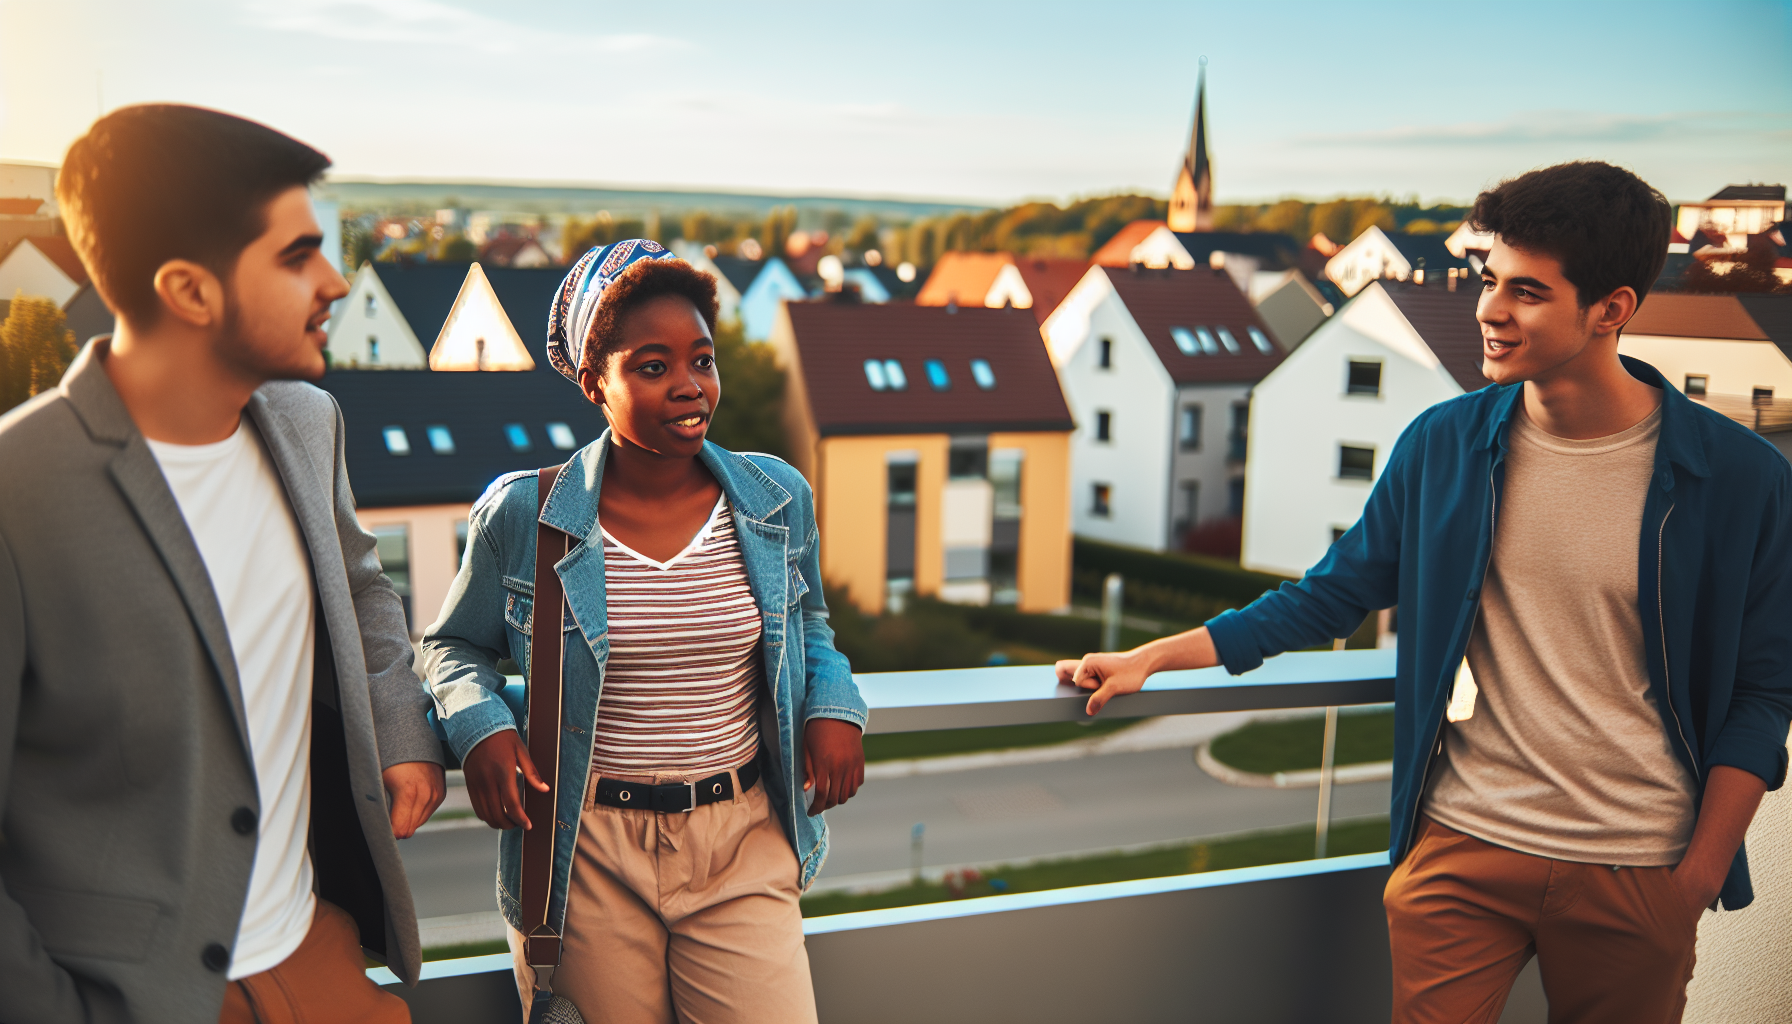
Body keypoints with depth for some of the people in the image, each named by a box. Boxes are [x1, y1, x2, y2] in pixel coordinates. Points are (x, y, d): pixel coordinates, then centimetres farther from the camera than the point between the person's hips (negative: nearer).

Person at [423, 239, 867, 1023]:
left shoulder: (778, 499, 2)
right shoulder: (522, 516, -6)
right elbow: (456, 645, 10)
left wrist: (834, 703, -1)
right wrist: (480, 727, -10)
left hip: (743, 845, 2)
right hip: (587, 855, -1)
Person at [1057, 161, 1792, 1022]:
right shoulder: (1444, 444, -4)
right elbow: (1328, 596, 3)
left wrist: (1700, 874, -6)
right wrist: (1150, 658, -2)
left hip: (1637, 871, 0)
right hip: (1461, 846, 1)